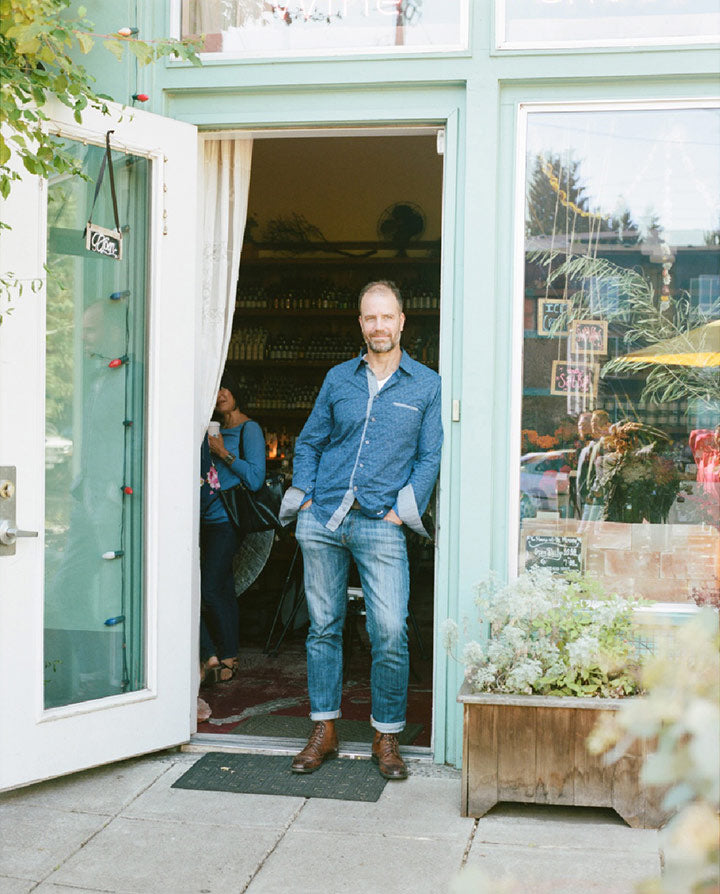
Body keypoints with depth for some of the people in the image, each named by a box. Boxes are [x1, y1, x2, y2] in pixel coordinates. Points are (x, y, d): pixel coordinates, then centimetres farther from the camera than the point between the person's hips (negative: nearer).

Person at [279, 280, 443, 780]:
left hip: (381, 526, -2)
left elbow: (430, 457, 5)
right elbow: (309, 442, 18)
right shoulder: (338, 379, 12)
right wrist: (305, 497, 5)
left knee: (390, 633, -8)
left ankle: (386, 738, 8)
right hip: (322, 519, 3)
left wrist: (403, 512, -4)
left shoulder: (428, 385, 6)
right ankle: (324, 731, 19)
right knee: (323, 626, 7)